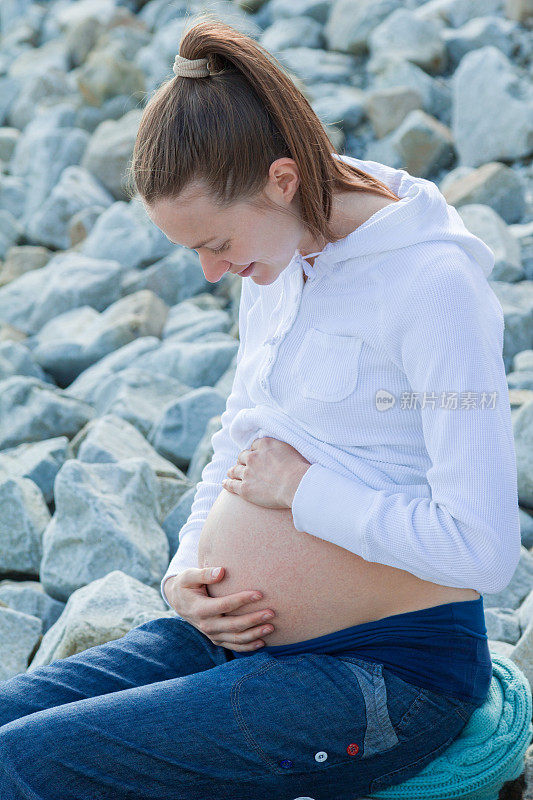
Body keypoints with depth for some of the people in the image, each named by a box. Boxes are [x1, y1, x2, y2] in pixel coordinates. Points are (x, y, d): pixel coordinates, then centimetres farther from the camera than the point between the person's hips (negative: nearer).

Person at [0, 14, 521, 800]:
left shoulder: (432, 285, -18)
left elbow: (483, 550, -23)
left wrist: (304, 488, -15)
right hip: (235, 637, 8)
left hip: (386, 676, -8)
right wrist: (187, 573, 2)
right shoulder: (278, 262, 7)